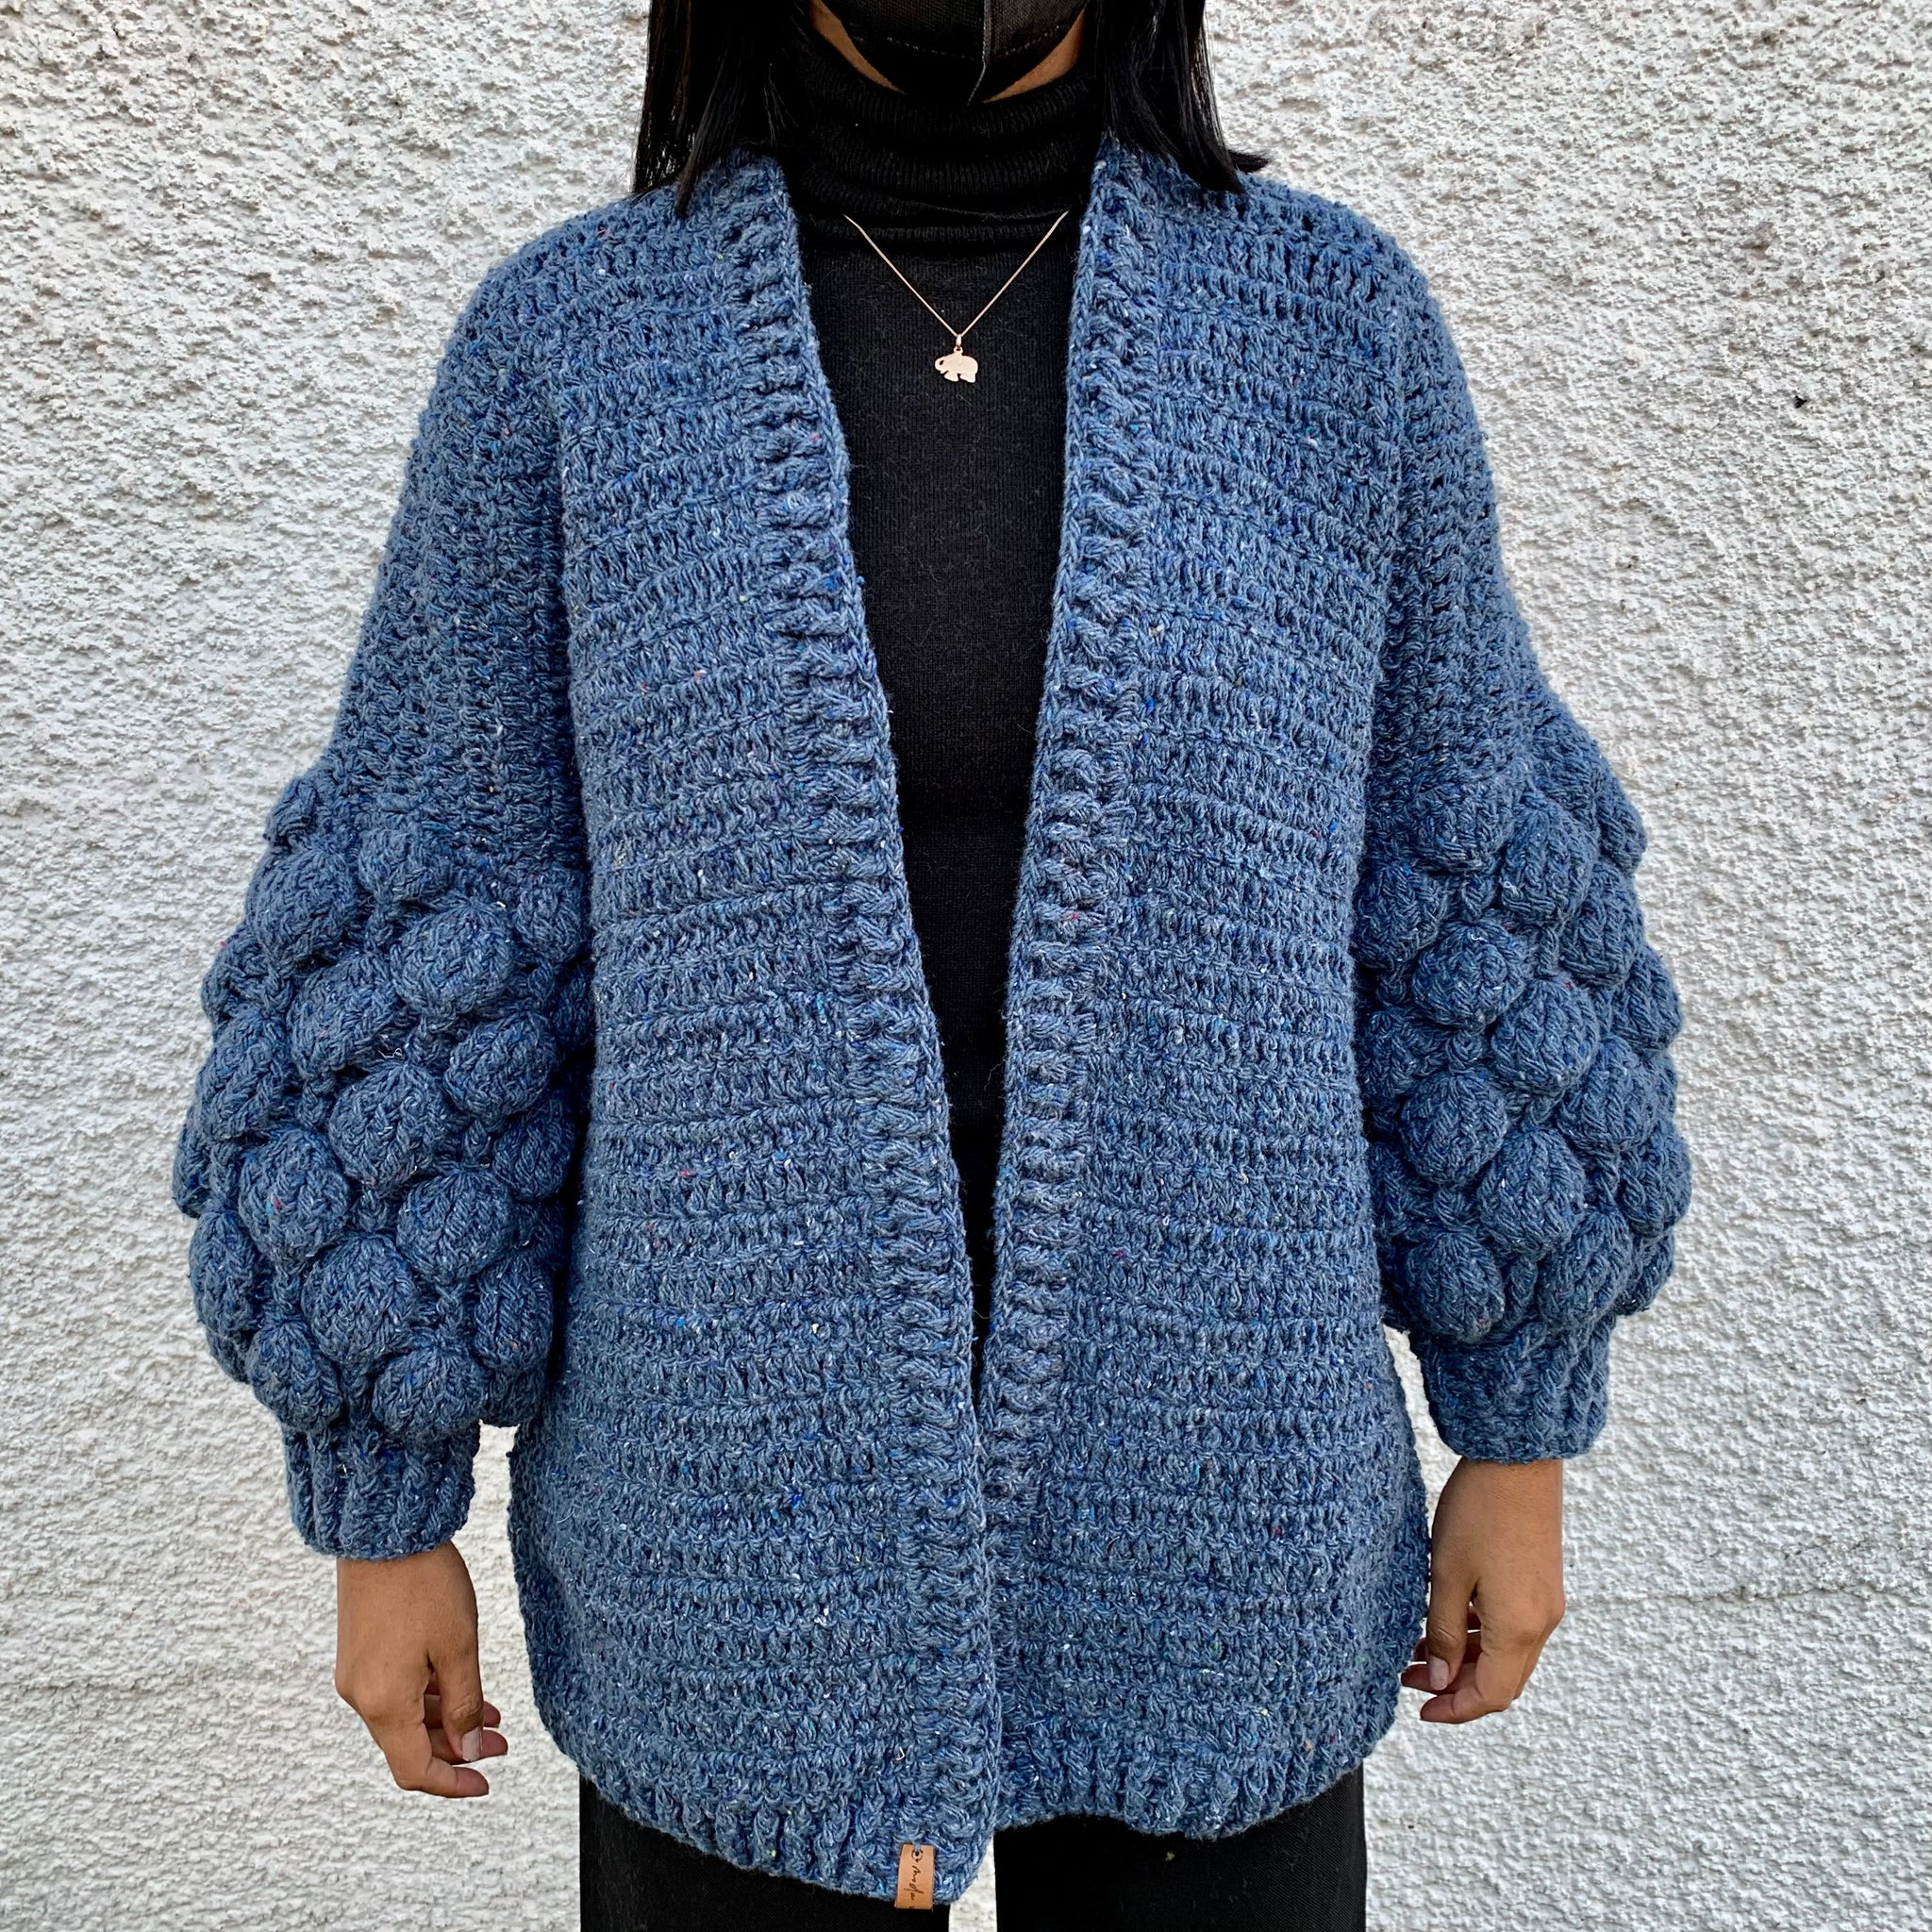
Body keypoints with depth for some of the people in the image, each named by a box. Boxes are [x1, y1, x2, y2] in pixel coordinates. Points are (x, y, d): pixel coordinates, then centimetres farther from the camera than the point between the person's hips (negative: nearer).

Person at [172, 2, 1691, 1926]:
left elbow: (1472, 903, 2)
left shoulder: (1337, 325, -3)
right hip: (747, 1523, 0)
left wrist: (1524, 1439, 6)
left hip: (1206, 1515, 1)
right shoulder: (567, 343, -5)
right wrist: (380, 1518, 1)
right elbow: (417, 953, -2)